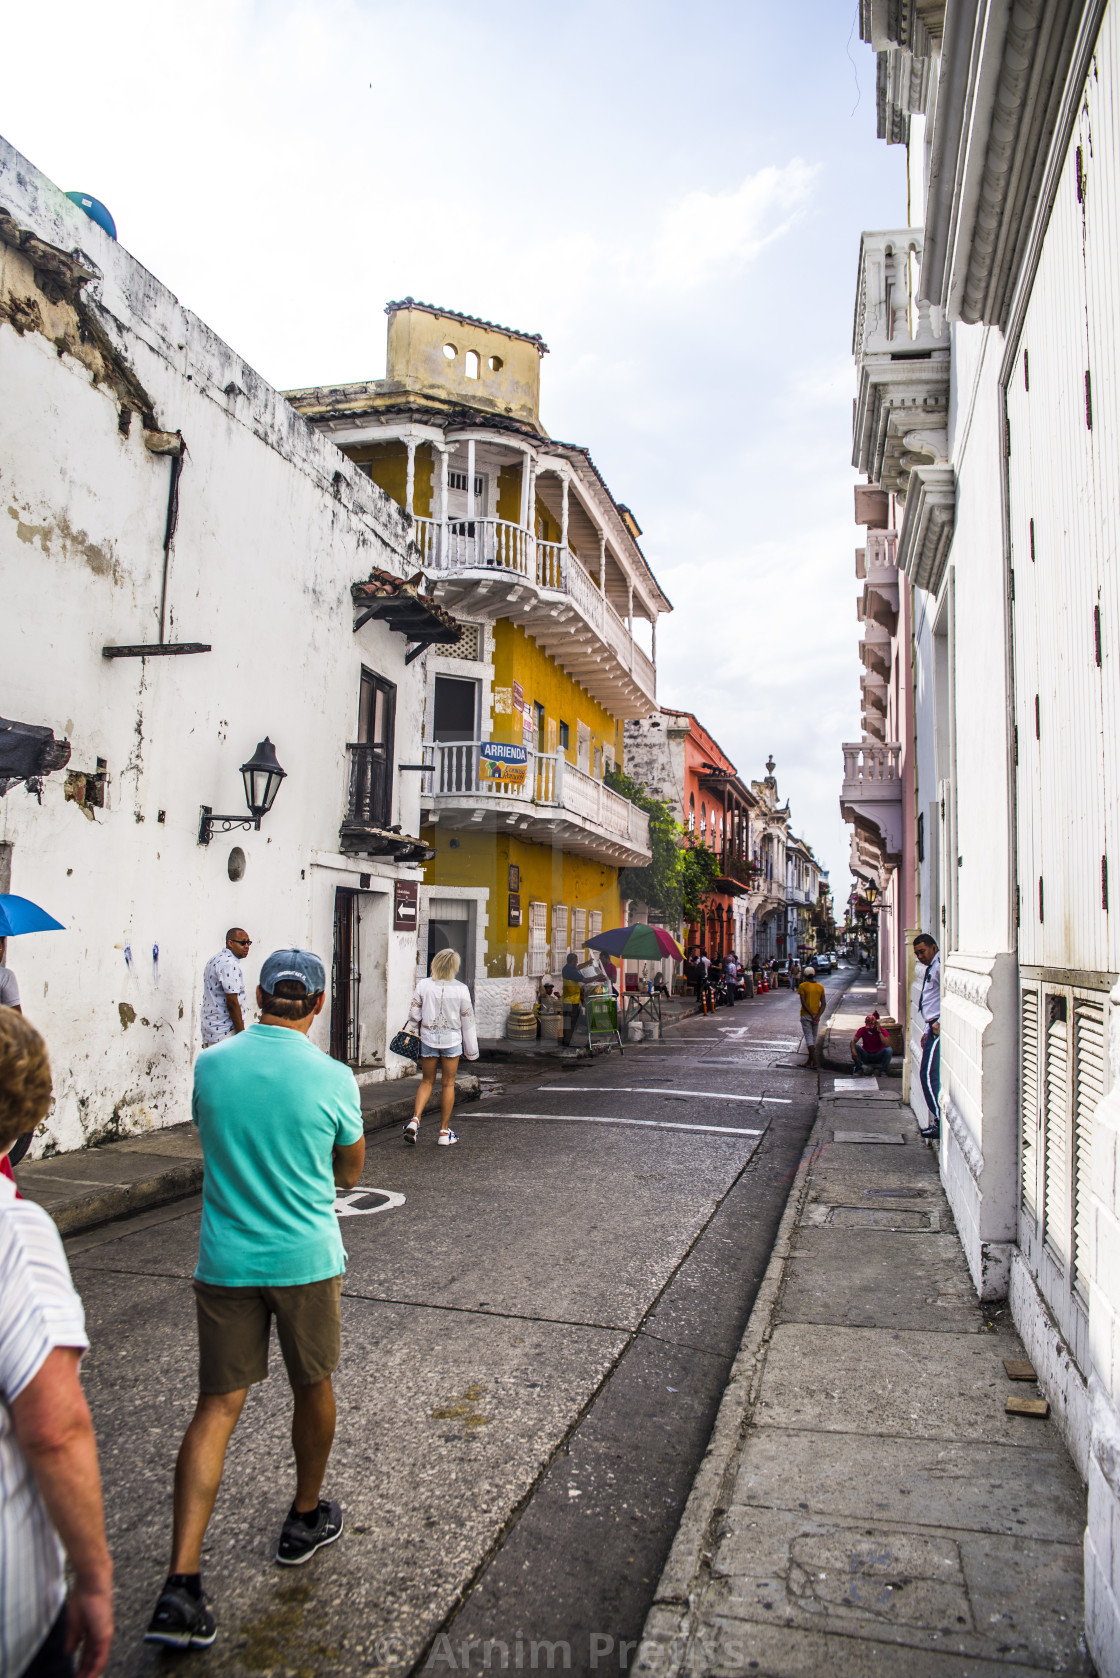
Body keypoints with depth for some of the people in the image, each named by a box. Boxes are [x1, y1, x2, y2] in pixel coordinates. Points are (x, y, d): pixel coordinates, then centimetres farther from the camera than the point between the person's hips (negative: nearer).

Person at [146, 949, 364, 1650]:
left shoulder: (211, 1065, -6)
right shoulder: (332, 1077, -15)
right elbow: (350, 1174, 0)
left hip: (225, 1262, 2)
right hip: (306, 1259, -2)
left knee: (217, 1406, 9)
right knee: (312, 1386, 20)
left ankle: (181, 1586, 5)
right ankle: (306, 1519, 40)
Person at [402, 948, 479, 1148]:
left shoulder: (424, 985, -6)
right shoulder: (460, 989, -8)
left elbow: (414, 1014, -4)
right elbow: (467, 1020, -2)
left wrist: (419, 1029, 18)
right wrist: (472, 1049, 6)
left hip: (428, 1037, 1)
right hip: (452, 1039, -1)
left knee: (427, 1081, 16)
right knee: (448, 1084, 8)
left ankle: (415, 1119, -4)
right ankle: (444, 1132, 13)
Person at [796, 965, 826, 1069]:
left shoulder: (802, 986, -6)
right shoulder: (820, 987, 5)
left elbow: (803, 1003, -15)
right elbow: (823, 1004, -2)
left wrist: (812, 1015, -15)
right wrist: (818, 1016, -8)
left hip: (806, 1015, -4)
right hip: (816, 1015, 4)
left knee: (809, 1037, -5)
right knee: (813, 1038, 14)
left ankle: (814, 1061, -16)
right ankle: (809, 1060, 20)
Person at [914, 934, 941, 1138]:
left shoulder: (940, 965, -10)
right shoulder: (930, 969, 23)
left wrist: (940, 1022, -22)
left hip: (939, 1028, -11)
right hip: (934, 1028, 11)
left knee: (929, 1075, -13)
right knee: (928, 1075, 10)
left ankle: (940, 1123, -10)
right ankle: (936, 1121, 14)